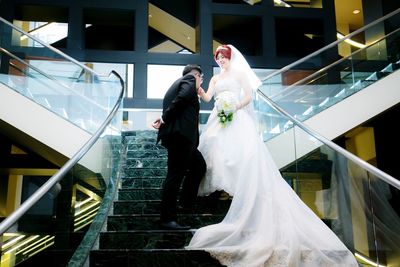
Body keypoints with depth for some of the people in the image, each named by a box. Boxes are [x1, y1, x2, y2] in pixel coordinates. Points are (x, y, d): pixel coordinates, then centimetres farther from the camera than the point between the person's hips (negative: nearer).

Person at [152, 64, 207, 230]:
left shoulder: (179, 83, 29)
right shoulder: (190, 79, 1)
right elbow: (182, 97, -17)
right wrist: (165, 118, -14)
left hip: (182, 136, 10)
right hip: (179, 134, -10)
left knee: (199, 166, 19)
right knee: (176, 174, -9)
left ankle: (185, 203, 26)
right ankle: (167, 219, -7)